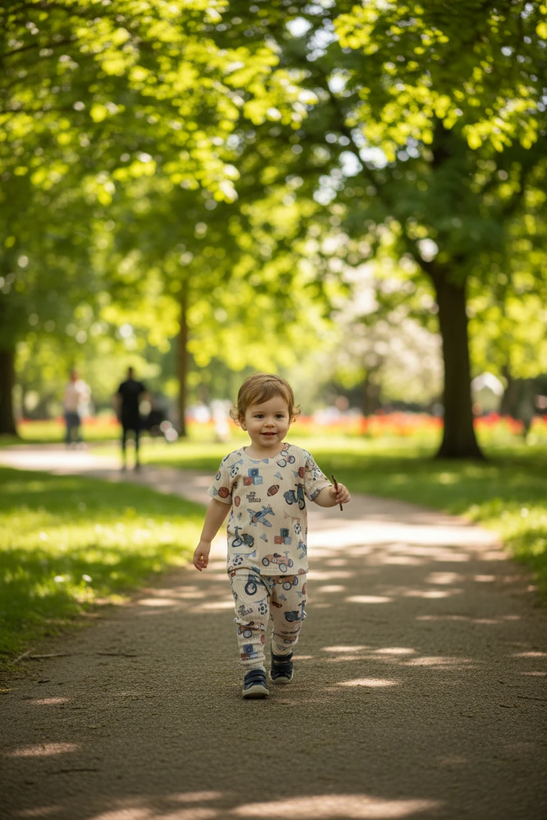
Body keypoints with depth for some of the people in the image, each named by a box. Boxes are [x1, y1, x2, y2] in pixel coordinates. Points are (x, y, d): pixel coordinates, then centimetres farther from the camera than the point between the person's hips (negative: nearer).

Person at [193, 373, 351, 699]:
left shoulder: (299, 460, -3)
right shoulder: (234, 463, -1)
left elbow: (319, 491, -7)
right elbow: (220, 502, 10)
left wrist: (334, 494, -30)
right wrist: (206, 541, 15)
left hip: (290, 559, 1)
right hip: (246, 558, -1)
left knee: (290, 616, 14)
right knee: (250, 614, -11)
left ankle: (282, 657, 40)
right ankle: (254, 671, -5)